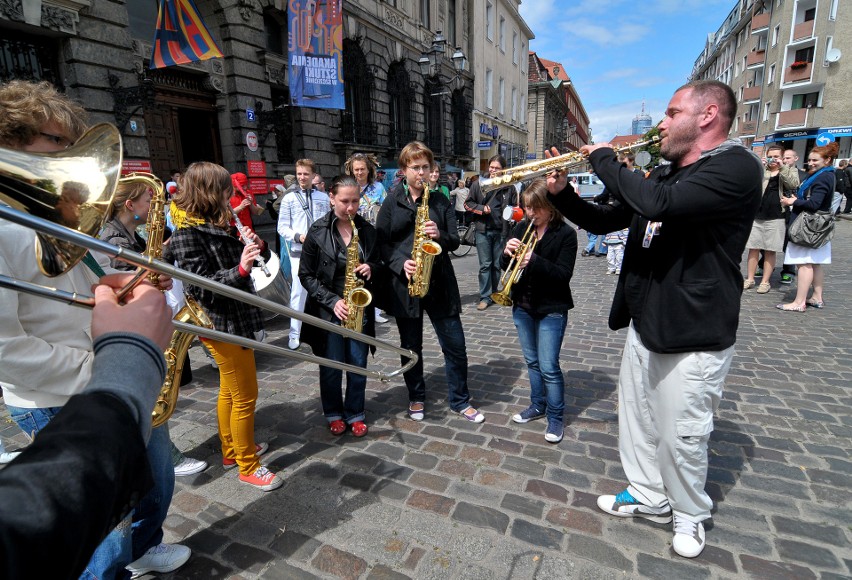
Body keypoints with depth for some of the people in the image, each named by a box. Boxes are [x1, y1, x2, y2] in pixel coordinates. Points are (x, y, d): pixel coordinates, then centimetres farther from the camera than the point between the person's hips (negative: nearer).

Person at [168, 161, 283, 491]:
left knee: (230, 391, 21)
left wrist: (256, 248, -7)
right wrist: (240, 269, -34)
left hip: (235, 320, 9)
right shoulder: (188, 233, -17)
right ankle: (248, 467, 18)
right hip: (222, 325, -9)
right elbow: (200, 285, -23)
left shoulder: (213, 226, 9)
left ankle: (231, 451, 39)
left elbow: (230, 262, 13)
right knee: (245, 396, 1)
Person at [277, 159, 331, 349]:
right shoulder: (289, 198, 4)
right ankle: (294, 334, 9)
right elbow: (282, 227, 1)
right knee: (298, 293, -1)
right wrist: (298, 236, -15)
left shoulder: (323, 197, 10)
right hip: (299, 252, -2)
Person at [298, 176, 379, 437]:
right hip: (329, 308, -2)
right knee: (332, 365, 9)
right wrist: (332, 301, -16)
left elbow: (377, 262, 13)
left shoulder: (368, 230, 2)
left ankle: (355, 414, 29)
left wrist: (370, 269, -11)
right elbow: (306, 274, -5)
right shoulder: (318, 231, -7)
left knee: (358, 364, 9)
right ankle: (334, 414, 32)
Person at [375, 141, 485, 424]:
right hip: (404, 283, 0)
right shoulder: (392, 202, 3)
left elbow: (455, 241, 4)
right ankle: (416, 398, 33)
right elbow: (381, 242, -1)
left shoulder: (440, 201, 7)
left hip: (439, 281, 1)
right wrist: (401, 263, -17)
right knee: (411, 346, 12)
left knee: (455, 345, 4)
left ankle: (460, 400, 25)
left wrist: (440, 235, -17)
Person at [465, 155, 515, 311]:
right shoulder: (478, 184, 2)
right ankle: (485, 297, 4)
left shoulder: (509, 187, 4)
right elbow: (468, 204, 4)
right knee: (485, 265, -2)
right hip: (483, 230, -1)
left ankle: (494, 293, 25)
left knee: (497, 265, 10)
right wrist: (482, 209, -10)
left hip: (501, 230, 2)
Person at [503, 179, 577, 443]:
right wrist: (507, 253, -19)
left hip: (551, 309, -5)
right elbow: (506, 266, 3)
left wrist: (533, 260, -30)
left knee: (548, 367, 0)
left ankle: (556, 416, 19)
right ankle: (537, 405, 36)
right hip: (522, 305, 5)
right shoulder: (521, 227, 2)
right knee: (532, 361, 18)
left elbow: (564, 274, -18)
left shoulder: (565, 234, -11)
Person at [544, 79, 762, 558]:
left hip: (695, 335, -8)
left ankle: (690, 514, 35)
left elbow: (659, 204, -33)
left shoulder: (737, 167, -16)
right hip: (643, 323, 8)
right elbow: (605, 221, 15)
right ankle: (648, 496, 41)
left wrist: (604, 158, -18)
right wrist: (562, 192, 0)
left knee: (682, 435, 8)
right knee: (638, 420, 19)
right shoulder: (664, 175, 11)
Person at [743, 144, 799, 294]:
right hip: (756, 216, 1)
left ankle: (765, 281, 12)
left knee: (770, 251, 4)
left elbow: (793, 184, -9)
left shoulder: (790, 170, 8)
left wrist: (782, 167, -14)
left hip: (776, 218, -1)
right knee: (753, 248, 5)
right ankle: (750, 279, 15)